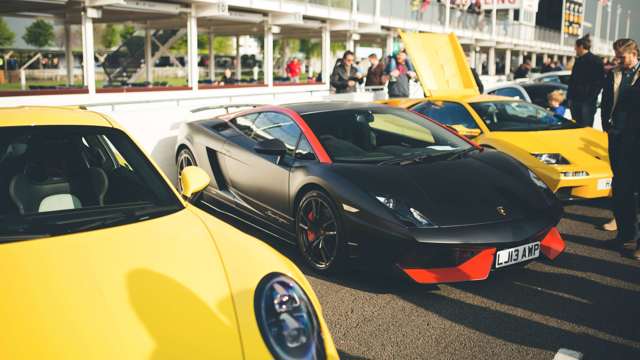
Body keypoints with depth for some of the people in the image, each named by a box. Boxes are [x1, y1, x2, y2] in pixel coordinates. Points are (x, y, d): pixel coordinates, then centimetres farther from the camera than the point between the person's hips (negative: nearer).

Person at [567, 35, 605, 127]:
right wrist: (570, 97, 10)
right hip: (576, 100, 7)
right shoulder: (579, 61, 15)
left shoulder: (596, 61, -6)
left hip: (587, 102, -7)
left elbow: (599, 82, -8)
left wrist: (591, 99, -13)